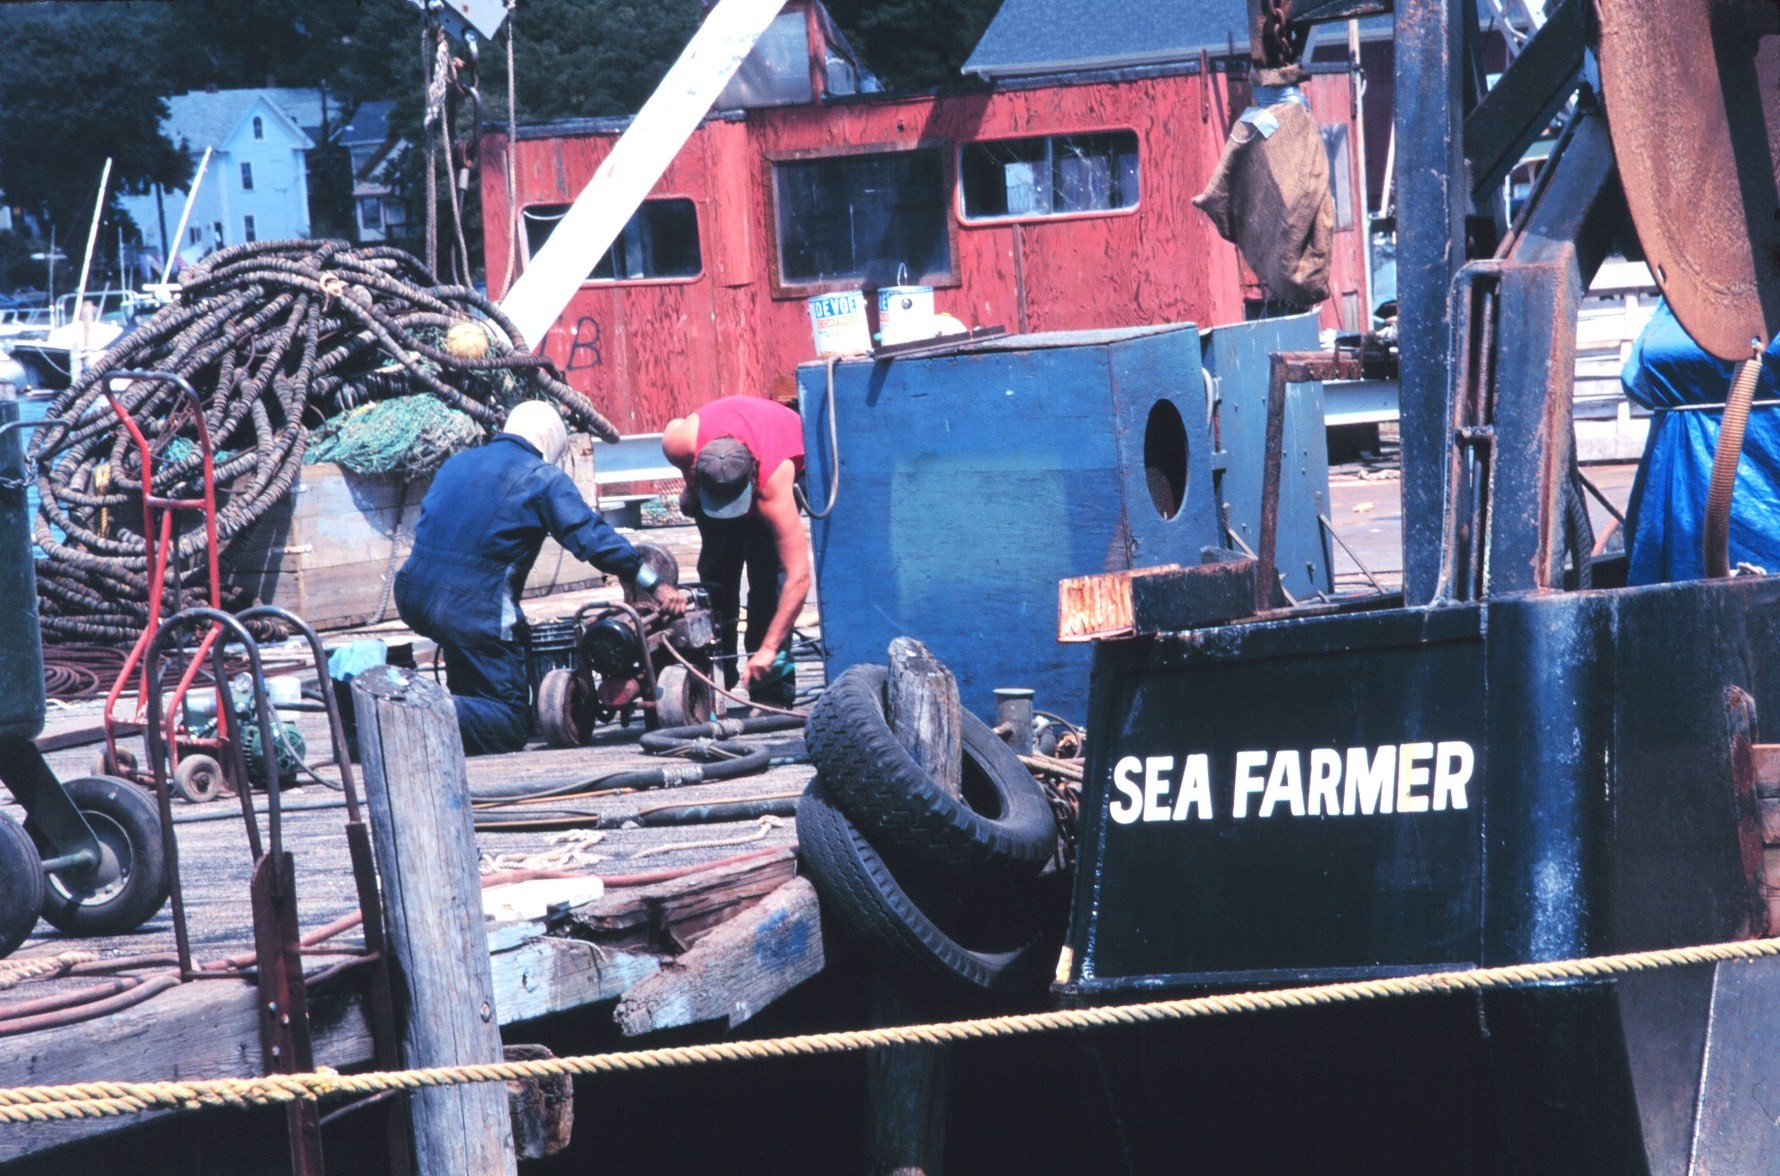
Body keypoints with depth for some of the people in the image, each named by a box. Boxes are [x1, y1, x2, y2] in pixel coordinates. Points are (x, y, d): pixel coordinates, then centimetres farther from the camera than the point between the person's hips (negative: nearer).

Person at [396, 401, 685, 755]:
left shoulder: (456, 464, 21)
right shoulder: (542, 478, 2)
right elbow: (595, 539, -4)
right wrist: (655, 586, 0)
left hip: (413, 596, 7)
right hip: (474, 606, -7)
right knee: (511, 726, -3)